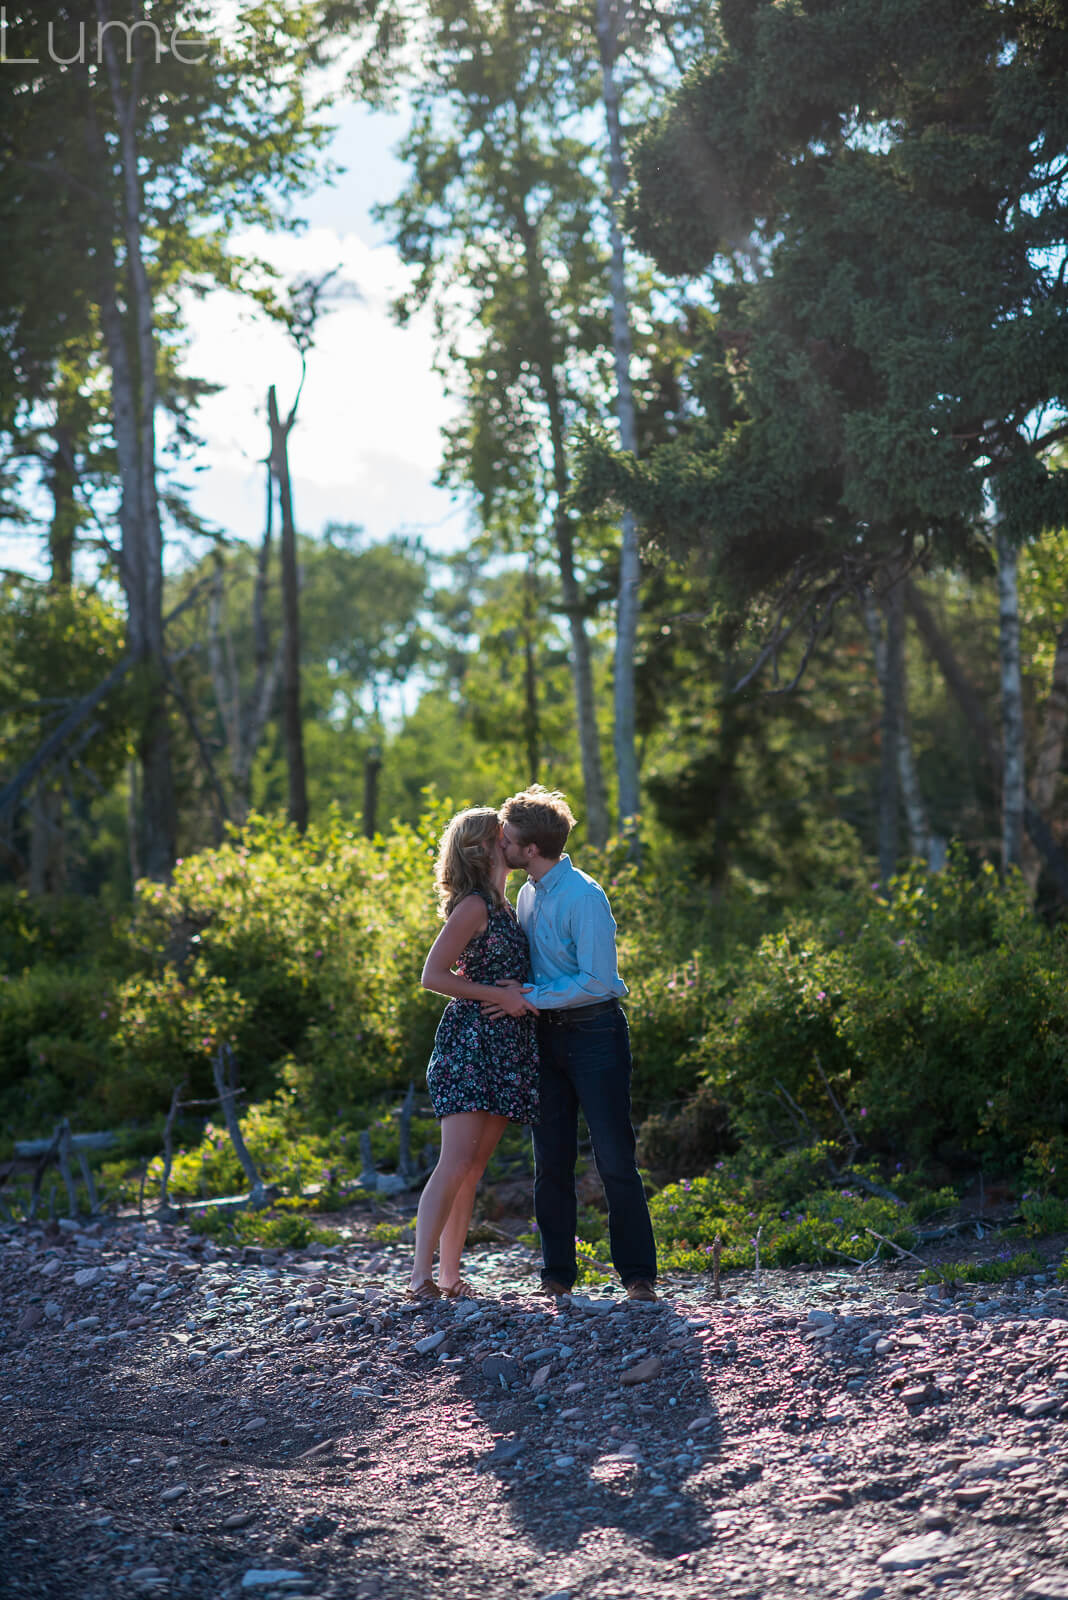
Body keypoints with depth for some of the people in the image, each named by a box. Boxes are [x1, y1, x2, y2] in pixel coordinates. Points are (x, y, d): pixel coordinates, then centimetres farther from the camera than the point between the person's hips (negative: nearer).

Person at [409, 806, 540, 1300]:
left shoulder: (500, 905, 17)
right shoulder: (474, 906, -10)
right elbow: (433, 976, -14)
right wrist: (499, 995, -14)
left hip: (508, 1047, 8)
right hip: (470, 1040, -8)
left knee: (472, 1167, 6)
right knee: (457, 1162, -14)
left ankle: (449, 1272, 9)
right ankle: (421, 1275, -13)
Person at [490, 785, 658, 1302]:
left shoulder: (585, 897, -16)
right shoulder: (527, 895, 10)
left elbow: (597, 981, -20)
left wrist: (528, 998, -16)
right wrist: (509, 986, 0)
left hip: (595, 1032, -8)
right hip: (548, 1036, 8)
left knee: (615, 1159, -5)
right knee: (551, 1161, 7)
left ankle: (638, 1276, 1)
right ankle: (556, 1276, 14)